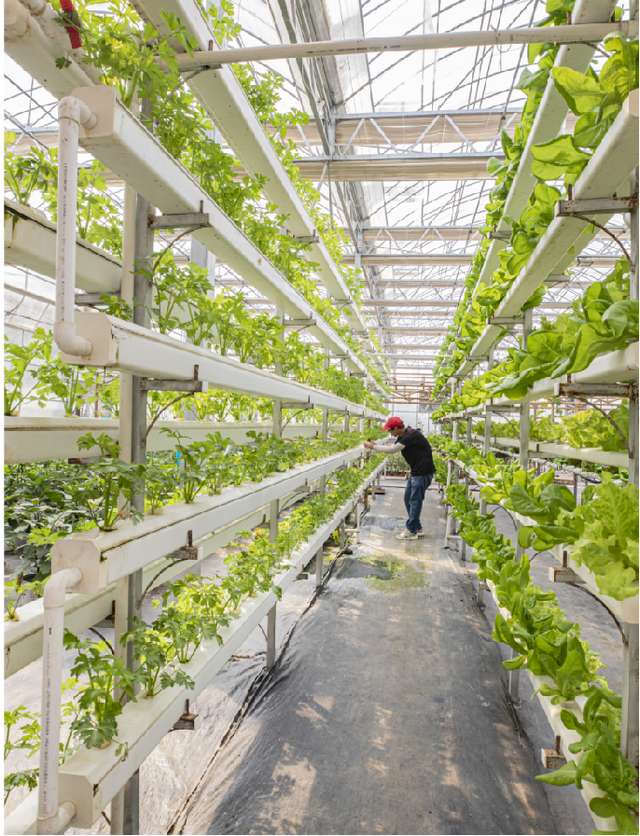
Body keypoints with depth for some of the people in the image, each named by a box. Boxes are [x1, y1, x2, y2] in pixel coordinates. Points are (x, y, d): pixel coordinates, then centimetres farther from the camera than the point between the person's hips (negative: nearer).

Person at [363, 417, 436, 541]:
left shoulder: (412, 435, -22)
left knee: (415, 501, -4)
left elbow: (393, 450, -22)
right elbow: (394, 447, 20)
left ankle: (411, 531, 5)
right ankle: (417, 529, 22)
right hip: (416, 471, 10)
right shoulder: (403, 436, 10)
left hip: (423, 471, -10)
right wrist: (376, 445, 7)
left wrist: (373, 446, -14)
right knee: (408, 499, 13)